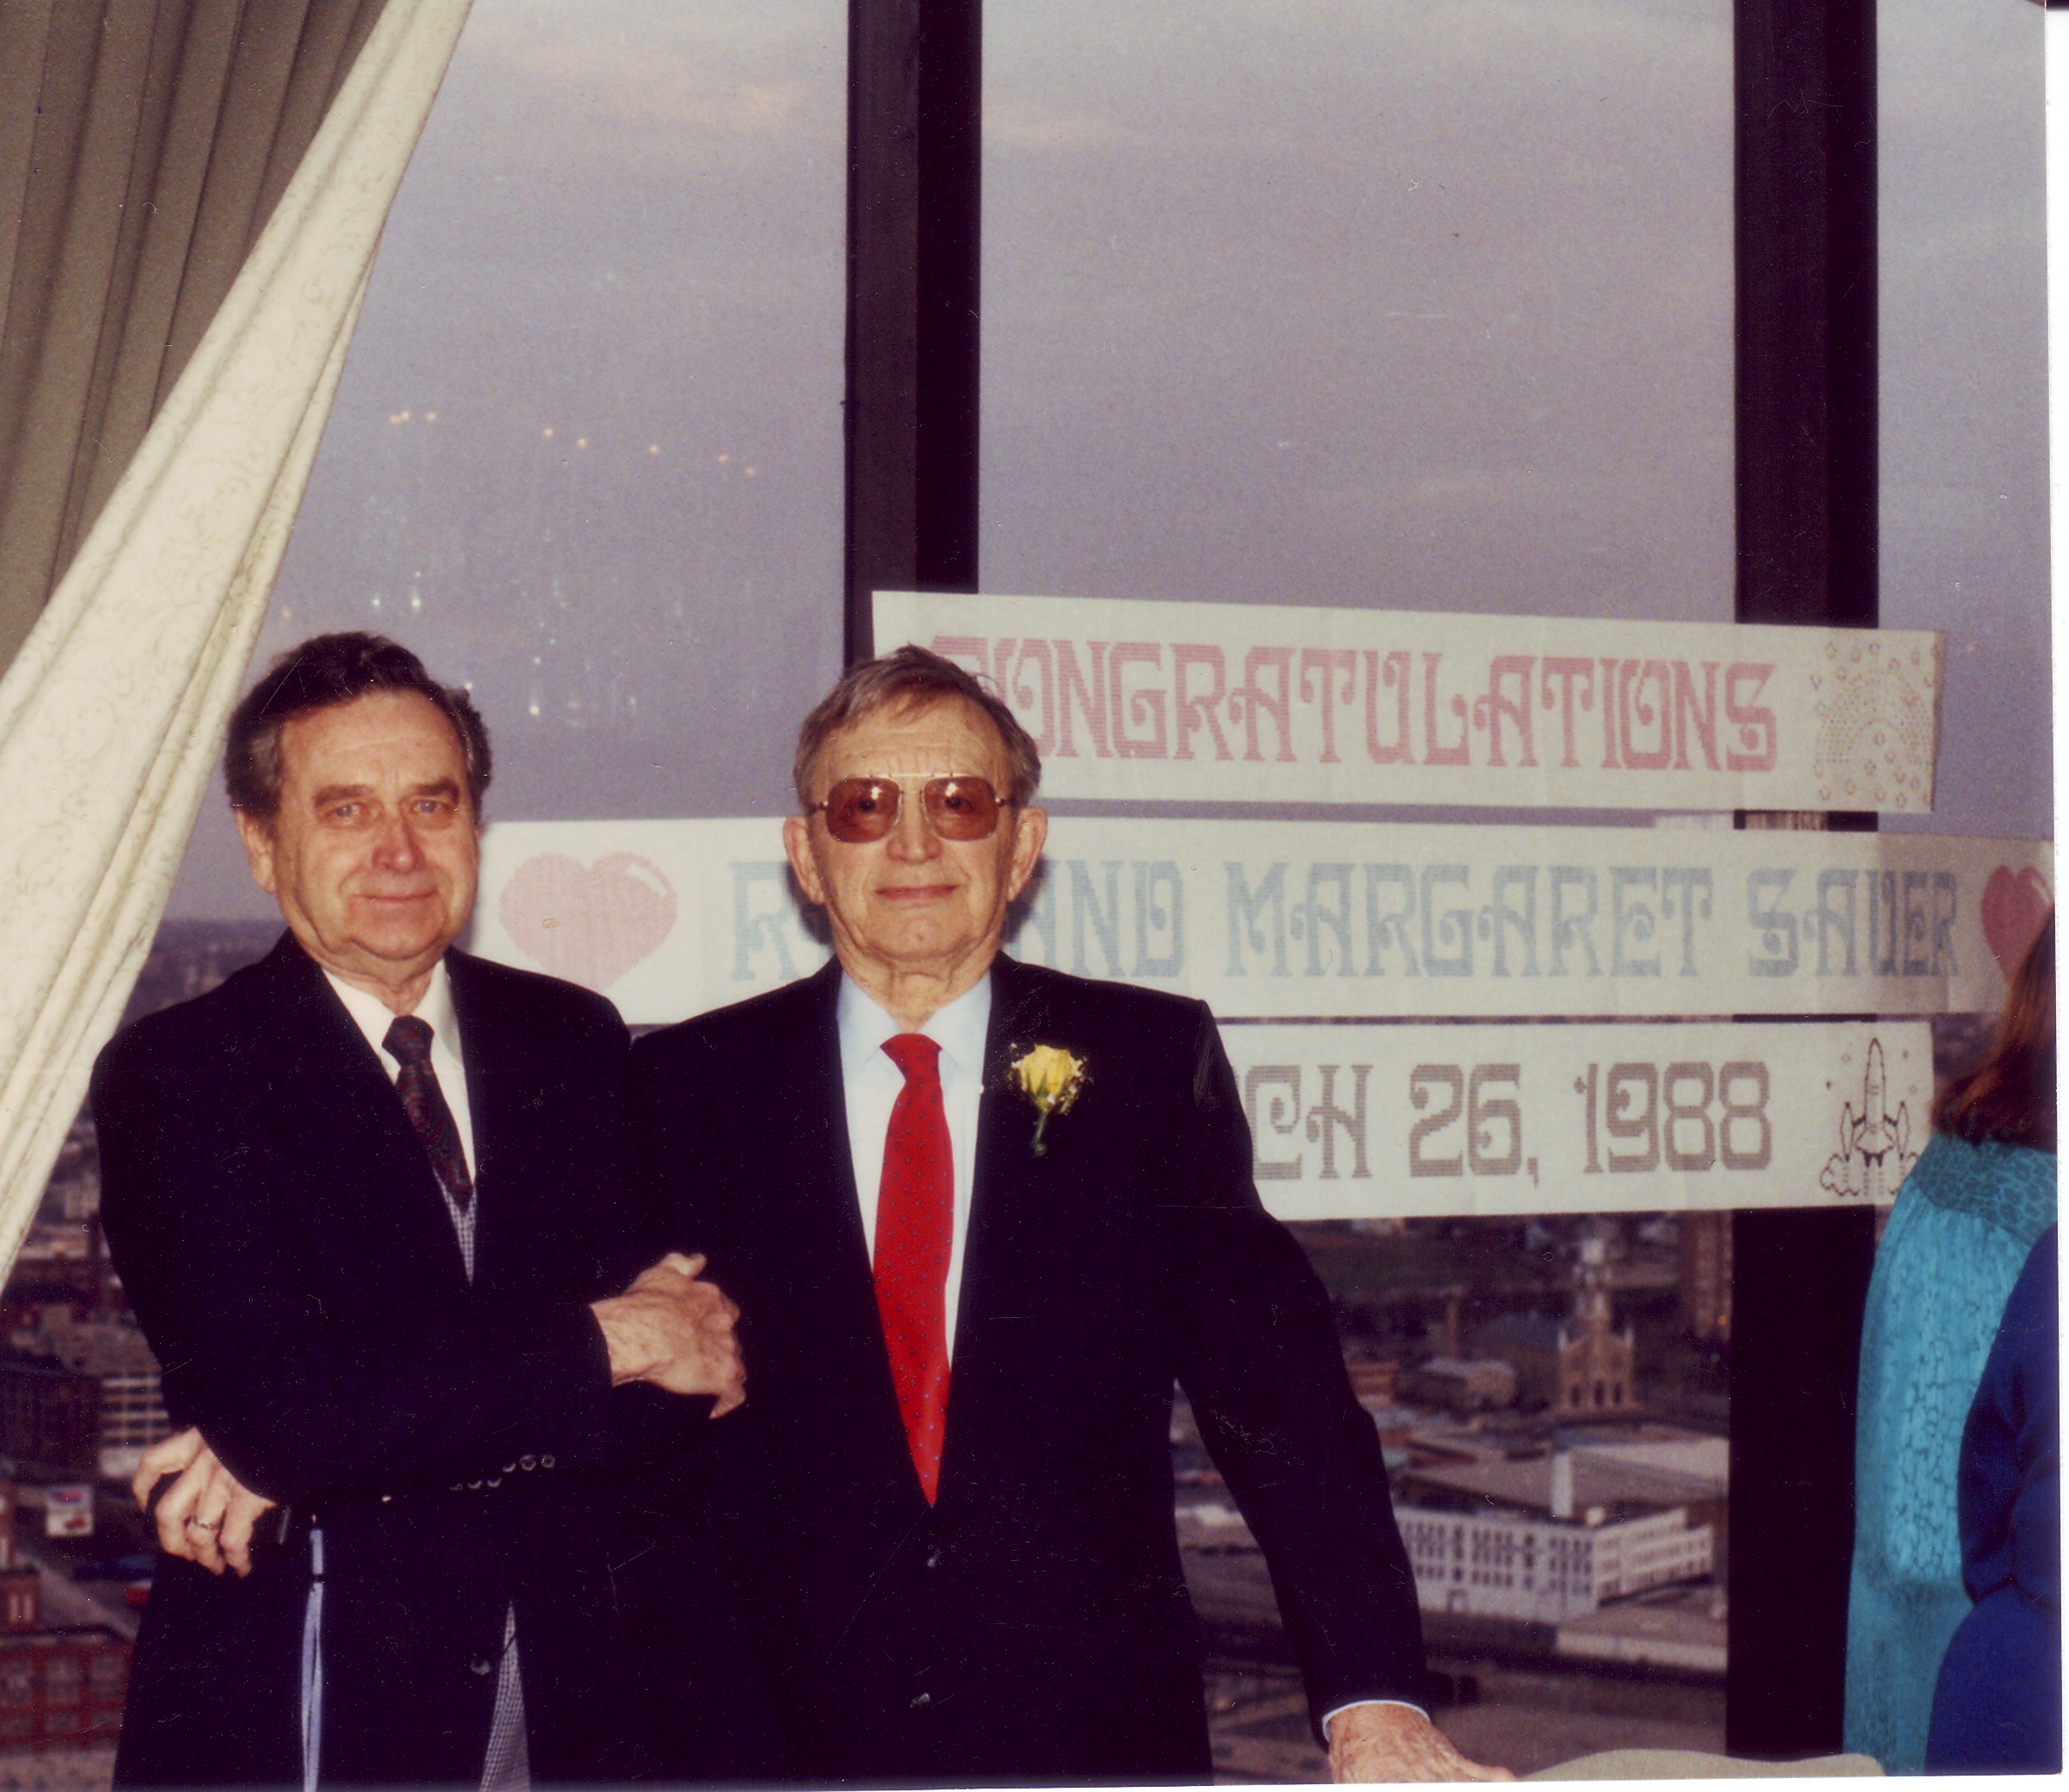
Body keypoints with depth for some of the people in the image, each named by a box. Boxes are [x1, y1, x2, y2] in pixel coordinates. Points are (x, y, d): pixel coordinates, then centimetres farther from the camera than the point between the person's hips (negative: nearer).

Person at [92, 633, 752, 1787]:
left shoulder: (576, 1042, 6)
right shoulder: (178, 1075, -5)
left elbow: (698, 1364, -4)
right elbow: (277, 1406, -18)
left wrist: (335, 1445, -15)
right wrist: (599, 1341, -13)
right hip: (304, 1695, -3)